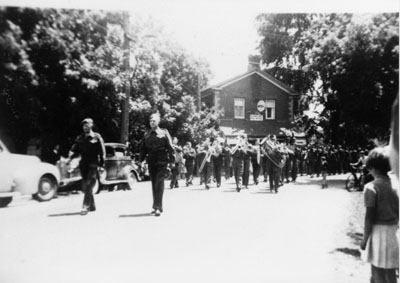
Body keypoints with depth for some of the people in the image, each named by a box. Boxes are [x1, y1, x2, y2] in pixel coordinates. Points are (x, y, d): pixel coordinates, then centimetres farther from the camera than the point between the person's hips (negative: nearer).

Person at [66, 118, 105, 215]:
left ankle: (85, 207, -9)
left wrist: (101, 165, -10)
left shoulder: (97, 137, -3)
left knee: (89, 186, -11)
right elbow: (74, 149, 8)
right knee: (85, 187, 10)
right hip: (83, 164, 6)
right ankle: (92, 206, 25)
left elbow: (102, 152, -5)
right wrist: (69, 158, -10)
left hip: (93, 165, -6)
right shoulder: (80, 138, 12)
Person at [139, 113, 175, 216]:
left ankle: (157, 207, -11)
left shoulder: (164, 133, -1)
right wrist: (141, 160, 11)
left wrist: (171, 160, -8)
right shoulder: (146, 135, 11)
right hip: (151, 162, 5)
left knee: (159, 184, -11)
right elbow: (143, 149, 16)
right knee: (154, 184, 9)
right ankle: (158, 207, 20)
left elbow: (170, 147, -3)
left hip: (162, 161, -5)